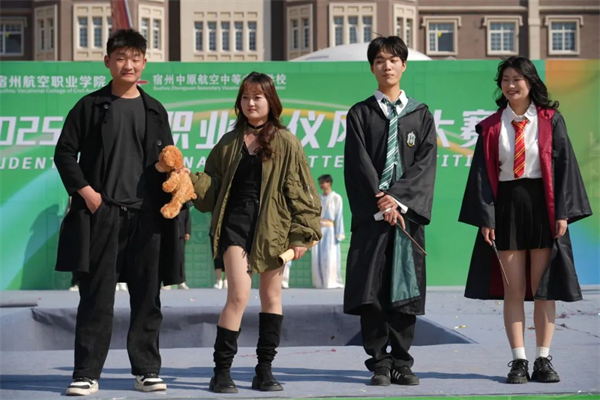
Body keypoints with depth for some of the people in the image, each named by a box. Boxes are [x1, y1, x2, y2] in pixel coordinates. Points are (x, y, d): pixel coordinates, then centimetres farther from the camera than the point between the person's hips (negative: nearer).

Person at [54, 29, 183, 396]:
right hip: (101, 213, -3)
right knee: (97, 296, -2)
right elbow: (65, 152, 3)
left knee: (147, 297, 5)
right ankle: (87, 373, 2)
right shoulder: (91, 106, 4)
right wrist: (84, 190, -7)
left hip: (145, 214, 3)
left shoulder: (155, 110, 13)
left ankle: (147, 370, 13)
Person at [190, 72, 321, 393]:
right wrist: (188, 178, -8)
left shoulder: (286, 144, 3)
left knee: (271, 295, 5)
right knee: (239, 295, -12)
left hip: (272, 227, 0)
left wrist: (301, 234, -4)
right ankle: (222, 370, -6)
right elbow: (211, 186, 11)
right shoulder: (229, 143, 10)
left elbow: (300, 193, 1)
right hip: (236, 223, 0)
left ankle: (265, 370, 14)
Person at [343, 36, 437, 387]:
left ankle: (402, 363, 6)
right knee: (372, 289, -4)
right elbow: (359, 164, -2)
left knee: (405, 288, 1)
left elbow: (426, 163, 0)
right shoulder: (360, 114, 7)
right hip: (371, 212, -1)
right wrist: (380, 202, -14)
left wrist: (398, 198, -13)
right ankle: (379, 364, 1)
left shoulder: (421, 114, 10)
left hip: (408, 210, 1)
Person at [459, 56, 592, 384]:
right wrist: (485, 218, -5)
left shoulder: (550, 120, 2)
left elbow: (564, 164, -1)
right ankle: (519, 360, 5)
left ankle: (543, 360, 6)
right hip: (506, 206, 1)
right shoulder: (491, 126, 6)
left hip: (542, 205, -1)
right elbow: (483, 173, 3)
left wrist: (563, 212, -9)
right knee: (513, 289, 2)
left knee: (544, 288, 1)